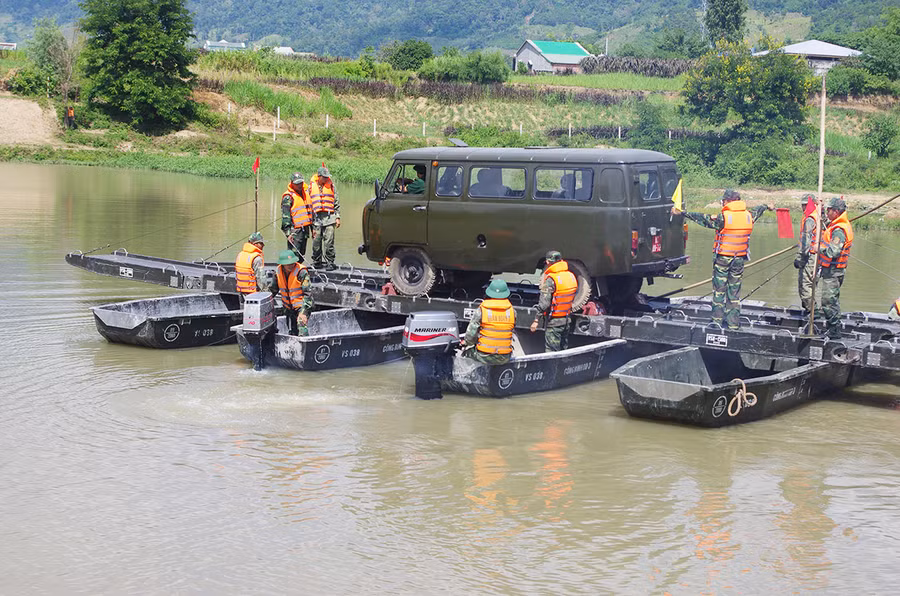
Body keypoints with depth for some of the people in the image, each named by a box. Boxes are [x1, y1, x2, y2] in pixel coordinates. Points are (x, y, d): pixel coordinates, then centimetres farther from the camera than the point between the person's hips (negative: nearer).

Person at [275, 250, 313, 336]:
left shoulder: (302, 272, -21)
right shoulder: (278, 272, -5)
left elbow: (307, 293, -22)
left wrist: (303, 312, -29)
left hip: (302, 305, -6)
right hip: (289, 308, 6)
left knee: (301, 328, -26)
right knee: (292, 333, 14)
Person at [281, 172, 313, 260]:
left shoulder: (306, 193, 16)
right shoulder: (288, 196, -9)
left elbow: (311, 210, 26)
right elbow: (285, 215, -13)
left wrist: (313, 227, 24)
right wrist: (288, 232, -20)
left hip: (305, 230, 8)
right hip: (295, 230, -8)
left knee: (301, 254, 11)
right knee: (294, 254, -13)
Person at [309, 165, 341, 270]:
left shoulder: (330, 185, 10)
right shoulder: (312, 186, 12)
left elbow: (336, 203, 11)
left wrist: (338, 217, 5)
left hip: (329, 217, -1)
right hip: (316, 217, 1)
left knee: (329, 242, -7)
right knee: (316, 242, 4)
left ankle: (329, 263, -4)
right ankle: (317, 262, 16)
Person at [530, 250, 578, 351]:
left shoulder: (550, 280, -18)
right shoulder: (571, 276, 5)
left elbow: (544, 303, -22)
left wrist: (536, 320, -17)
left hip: (554, 321, -7)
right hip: (566, 320, 7)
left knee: (551, 352, -4)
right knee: (563, 350, 18)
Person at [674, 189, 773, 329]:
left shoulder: (723, 217, -15)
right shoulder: (748, 215, 3)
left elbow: (703, 219, -14)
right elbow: (757, 211, 25)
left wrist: (683, 213, -9)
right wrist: (767, 206, 48)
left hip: (722, 258, -5)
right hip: (739, 259, 5)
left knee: (719, 289, 4)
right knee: (734, 289, 11)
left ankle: (717, 320, 4)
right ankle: (734, 322, 12)